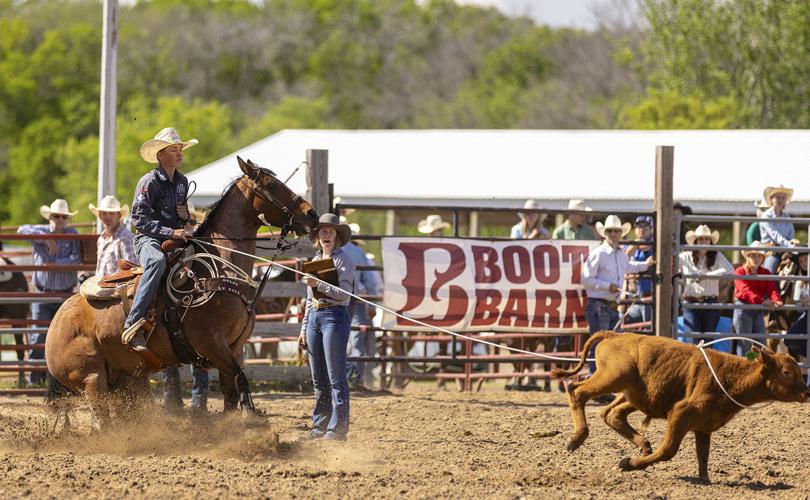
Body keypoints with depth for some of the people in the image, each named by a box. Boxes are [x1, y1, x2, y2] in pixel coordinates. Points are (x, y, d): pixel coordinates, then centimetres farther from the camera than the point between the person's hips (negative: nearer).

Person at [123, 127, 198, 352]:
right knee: (157, 261, -41)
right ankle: (133, 323, -45)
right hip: (149, 240, -8)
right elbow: (139, 219, -14)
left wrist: (186, 219, 6)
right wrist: (170, 232, -21)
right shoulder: (149, 182, -7)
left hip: (176, 240, 8)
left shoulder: (182, 182, 16)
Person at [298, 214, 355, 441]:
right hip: (314, 317, 7)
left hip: (335, 317, -7)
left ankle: (338, 427, -6)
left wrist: (318, 284, -23)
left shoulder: (343, 260, -5)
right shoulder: (315, 260, 17)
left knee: (335, 376, -7)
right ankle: (320, 425, 16)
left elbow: (345, 294, -16)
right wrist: (304, 328, 19)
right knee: (318, 378, 10)